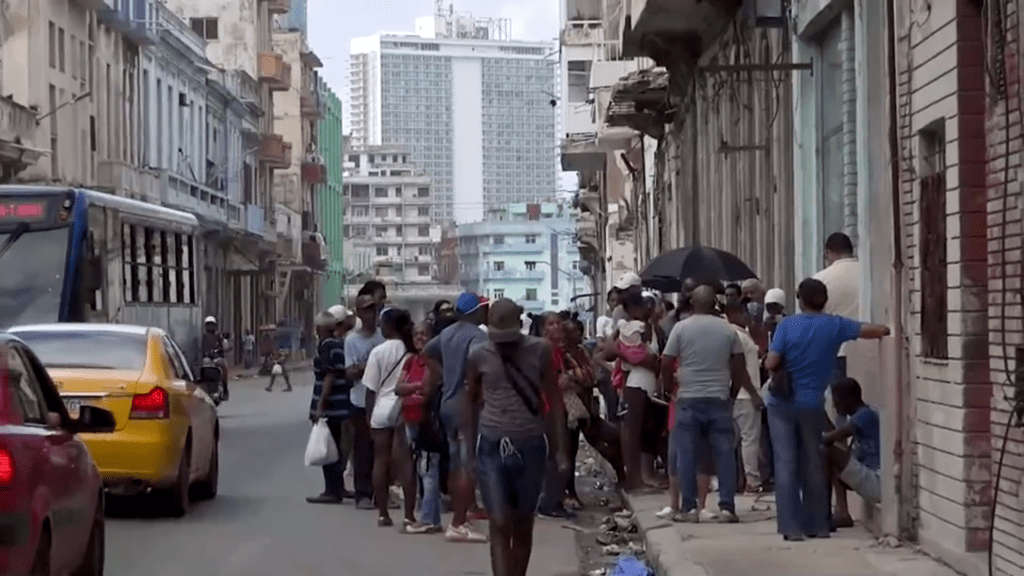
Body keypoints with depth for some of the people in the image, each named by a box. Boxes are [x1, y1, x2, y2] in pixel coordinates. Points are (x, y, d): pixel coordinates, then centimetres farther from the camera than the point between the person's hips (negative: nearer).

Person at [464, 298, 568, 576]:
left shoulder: (540, 351, -3)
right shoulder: (479, 356, -2)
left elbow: (554, 400, 2)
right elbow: (471, 402, 11)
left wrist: (560, 448, -1)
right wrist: (469, 450, 10)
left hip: (530, 446, 1)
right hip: (492, 447, -1)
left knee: (523, 526, 10)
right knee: (500, 525, -7)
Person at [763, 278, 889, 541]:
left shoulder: (787, 325, -6)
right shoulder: (835, 326, -2)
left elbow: (771, 364, -10)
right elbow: (879, 331, -3)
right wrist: (886, 330, 20)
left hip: (782, 403, -1)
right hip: (812, 404, 1)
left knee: (786, 464, 1)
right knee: (813, 465, 13)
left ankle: (791, 526, -3)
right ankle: (817, 524, 17)